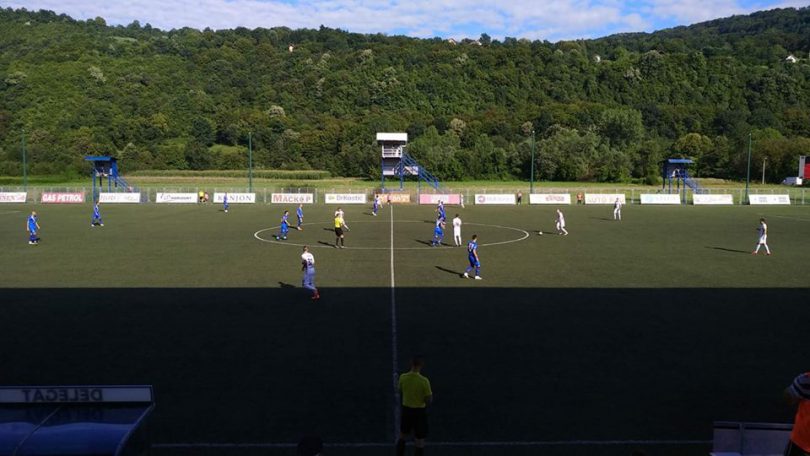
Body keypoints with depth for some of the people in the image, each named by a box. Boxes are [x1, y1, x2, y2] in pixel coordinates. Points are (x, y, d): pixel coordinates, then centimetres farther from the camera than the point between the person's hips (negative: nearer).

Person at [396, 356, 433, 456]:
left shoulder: (403, 377, -10)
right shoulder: (424, 381, -22)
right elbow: (429, 401, -16)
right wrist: (430, 394, 4)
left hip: (406, 409, 4)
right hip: (419, 411, -4)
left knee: (402, 437, 25)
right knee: (420, 442, 9)